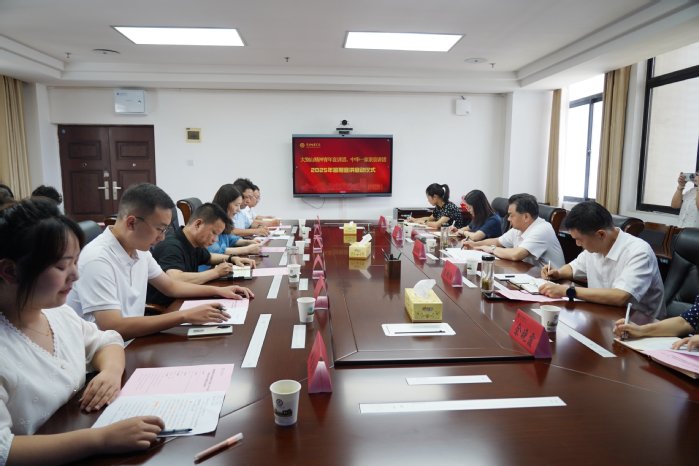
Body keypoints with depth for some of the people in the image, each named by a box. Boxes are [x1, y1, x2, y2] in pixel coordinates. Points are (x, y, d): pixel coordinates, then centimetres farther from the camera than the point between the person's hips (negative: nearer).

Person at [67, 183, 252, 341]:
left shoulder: (139, 250, 2)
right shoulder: (97, 260, -24)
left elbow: (170, 286, 17)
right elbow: (114, 329, -30)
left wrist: (218, 290, 7)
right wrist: (185, 316, -30)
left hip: (133, 341, 8)